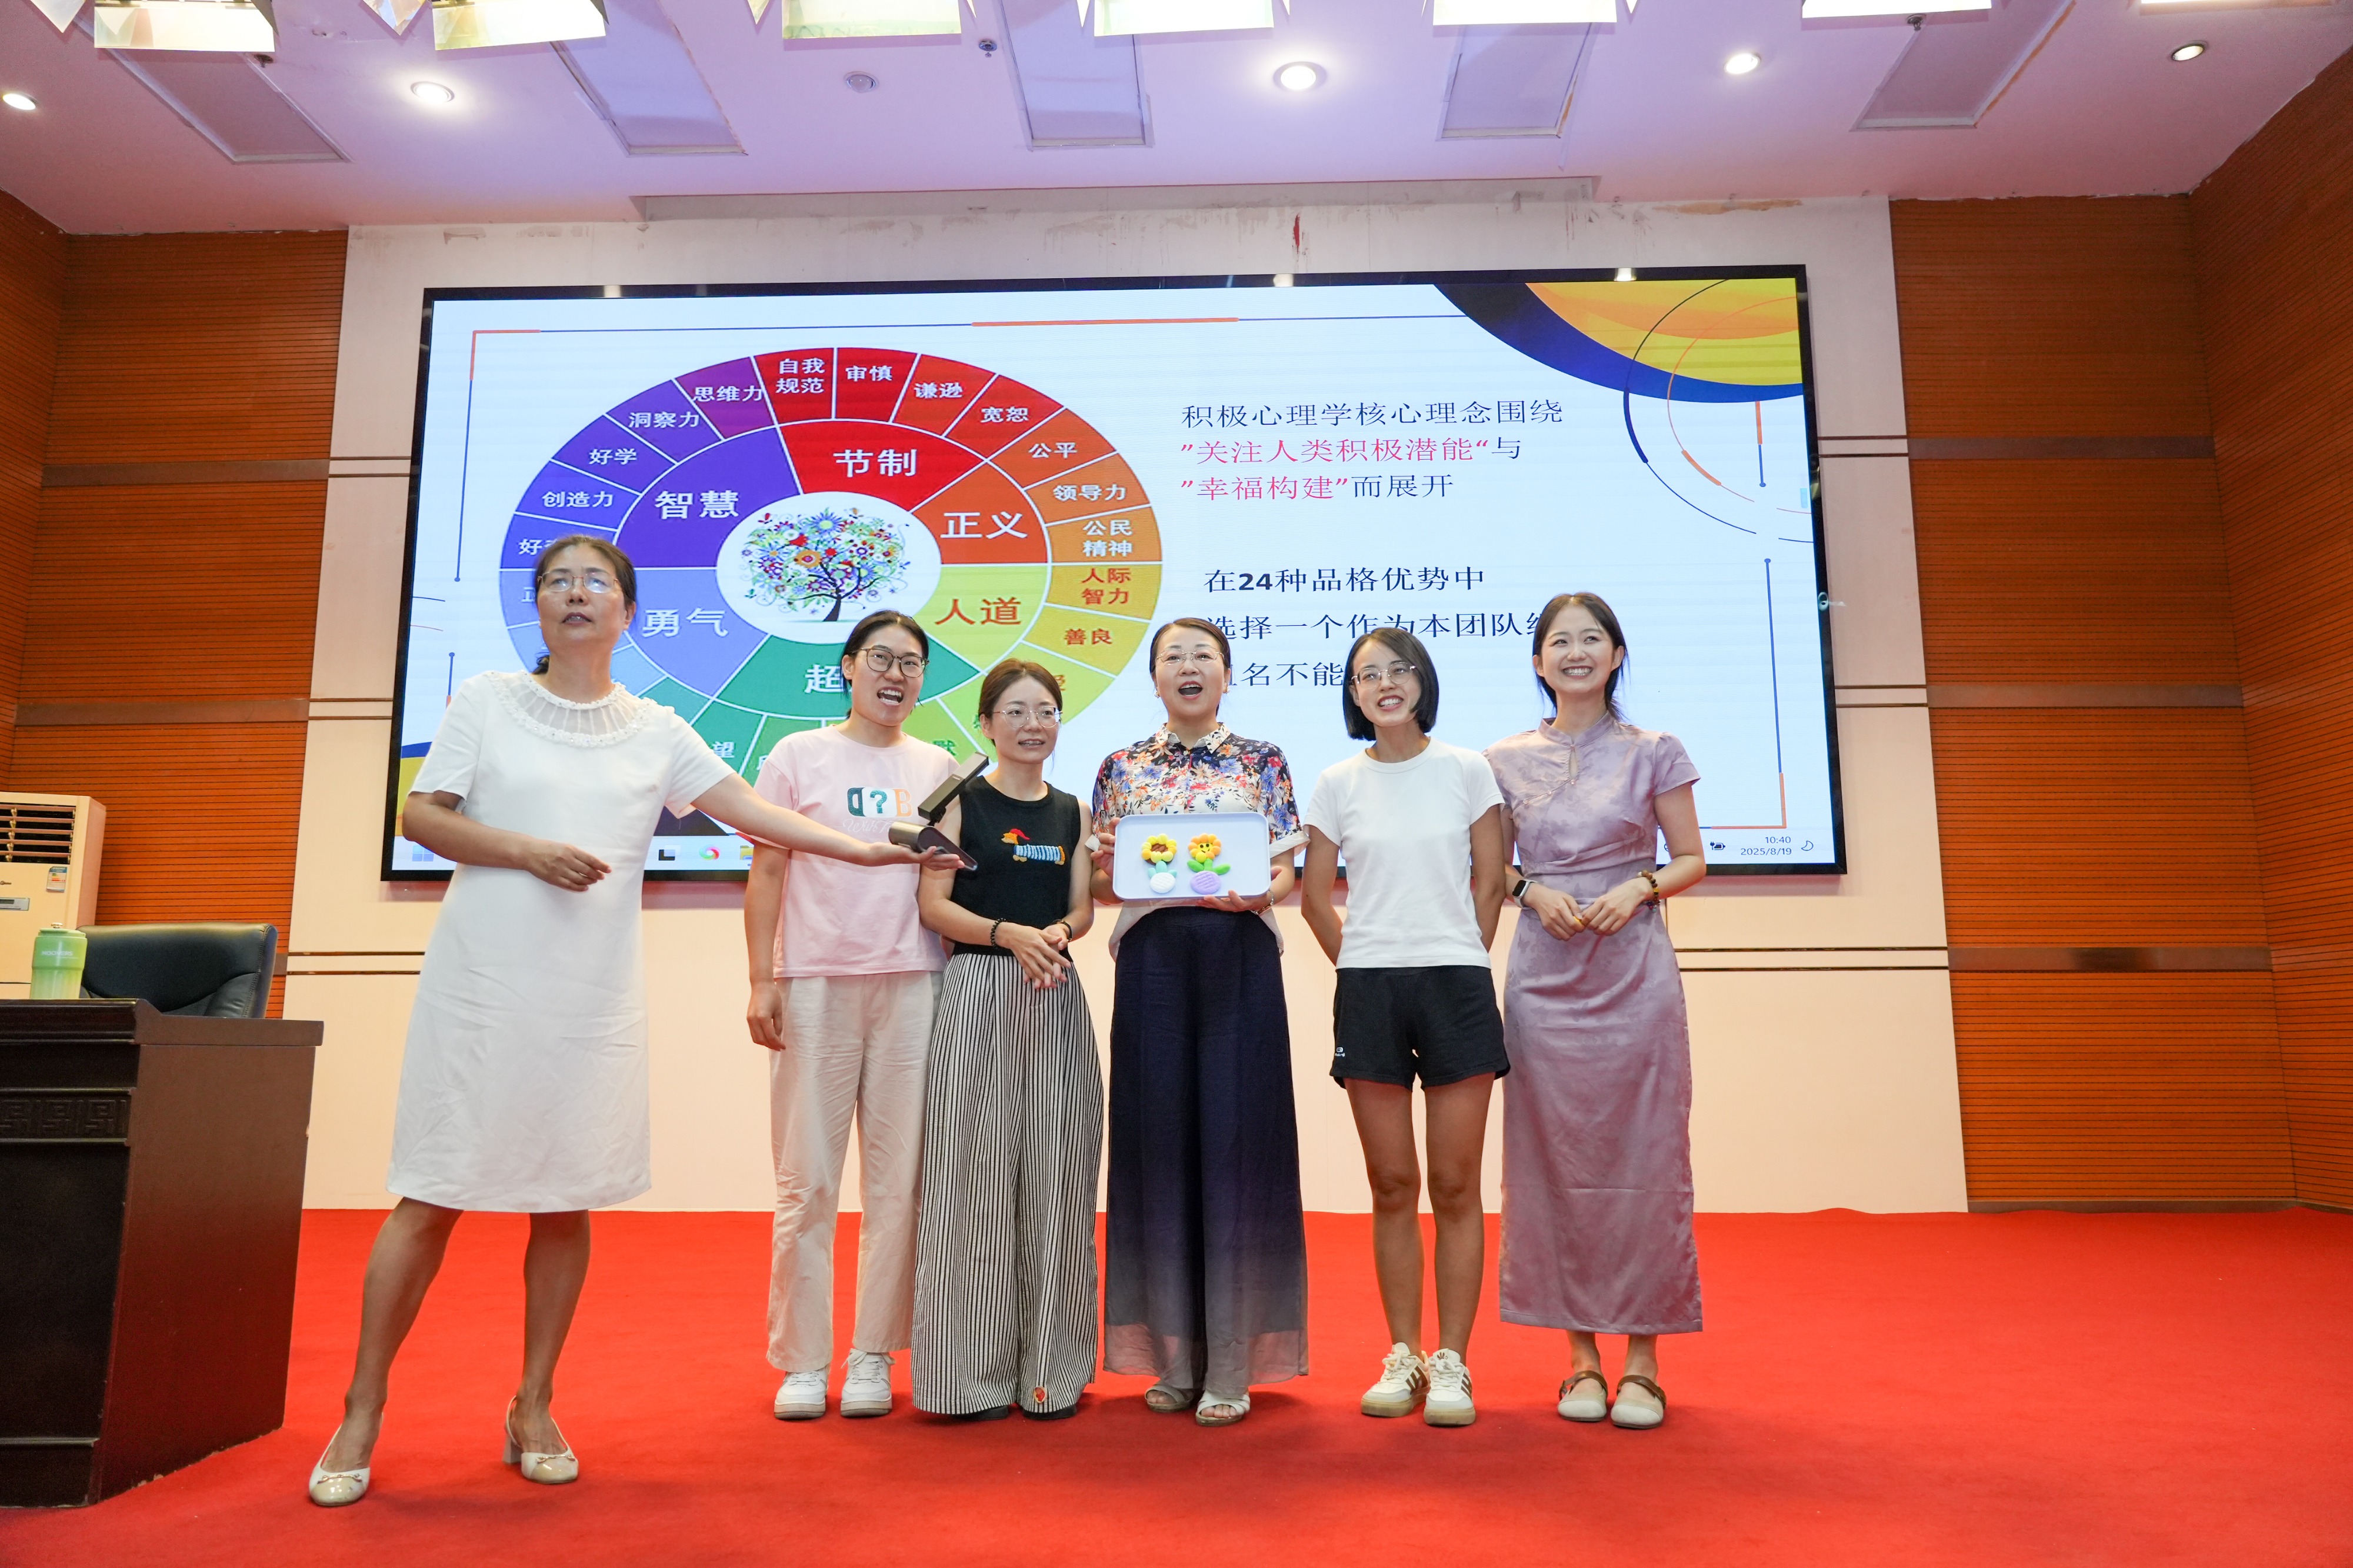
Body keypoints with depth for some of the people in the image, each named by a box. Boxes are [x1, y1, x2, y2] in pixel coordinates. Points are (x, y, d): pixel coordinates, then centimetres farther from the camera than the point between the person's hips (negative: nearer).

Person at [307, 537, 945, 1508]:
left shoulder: (655, 732, 10)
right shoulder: (486, 700, 6)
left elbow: (753, 811, 6)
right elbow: (419, 817, 2)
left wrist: (860, 850, -2)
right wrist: (529, 851, -12)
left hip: (593, 994, 2)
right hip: (482, 981, -2)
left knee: (568, 1200, 5)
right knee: (434, 1196, -1)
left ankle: (533, 1409, 20)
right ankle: (363, 1412, 15)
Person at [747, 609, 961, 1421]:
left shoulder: (939, 768, 13)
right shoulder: (800, 755, 6)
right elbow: (766, 874, 3)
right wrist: (762, 980, -4)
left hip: (912, 985, 2)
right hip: (815, 982, -2)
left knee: (898, 1177, 3)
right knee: (807, 1179, 1)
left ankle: (873, 1355, 16)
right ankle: (802, 1360, 14)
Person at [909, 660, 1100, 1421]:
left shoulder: (1072, 811, 14)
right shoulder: (962, 801, 3)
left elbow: (1082, 909, 10)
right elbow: (934, 904, -4)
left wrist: (1057, 933, -12)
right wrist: (1009, 934, -17)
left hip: (1056, 995, 4)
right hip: (977, 992, -3)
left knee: (1055, 1172, 4)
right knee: (977, 1170, -1)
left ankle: (1051, 1365, 15)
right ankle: (976, 1371, 11)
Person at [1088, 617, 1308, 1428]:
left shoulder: (1263, 763, 8)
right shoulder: (1122, 767, 11)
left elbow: (1285, 874, 5)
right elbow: (1102, 883, 12)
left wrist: (1253, 893, -15)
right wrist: (1110, 873, -10)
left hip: (1240, 960, -1)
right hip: (1152, 960, 1)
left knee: (1236, 1140, -3)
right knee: (1159, 1141, 2)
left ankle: (1230, 1365, 7)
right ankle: (1173, 1355, 15)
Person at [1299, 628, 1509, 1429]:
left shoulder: (1467, 770, 4)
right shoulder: (1337, 783, 6)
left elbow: (1490, 882, 6)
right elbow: (1315, 896, 10)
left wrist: (1459, 964, 4)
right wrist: (1361, 968, 7)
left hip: (1457, 986, -1)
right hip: (1369, 992, 1)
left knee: (1455, 1184, 2)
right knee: (1392, 1183, 6)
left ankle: (1451, 1362, 12)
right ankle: (1402, 1357, 18)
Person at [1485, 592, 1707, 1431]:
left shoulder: (1654, 753, 4)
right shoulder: (1505, 761, 8)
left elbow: (1692, 860, 7)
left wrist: (1639, 887, -12)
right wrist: (1532, 891, -7)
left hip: (1634, 975, -1)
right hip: (1544, 977, 1)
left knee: (1641, 1162, 1)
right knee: (1554, 1163, 4)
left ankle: (1642, 1359, 13)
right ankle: (1582, 1355, 16)